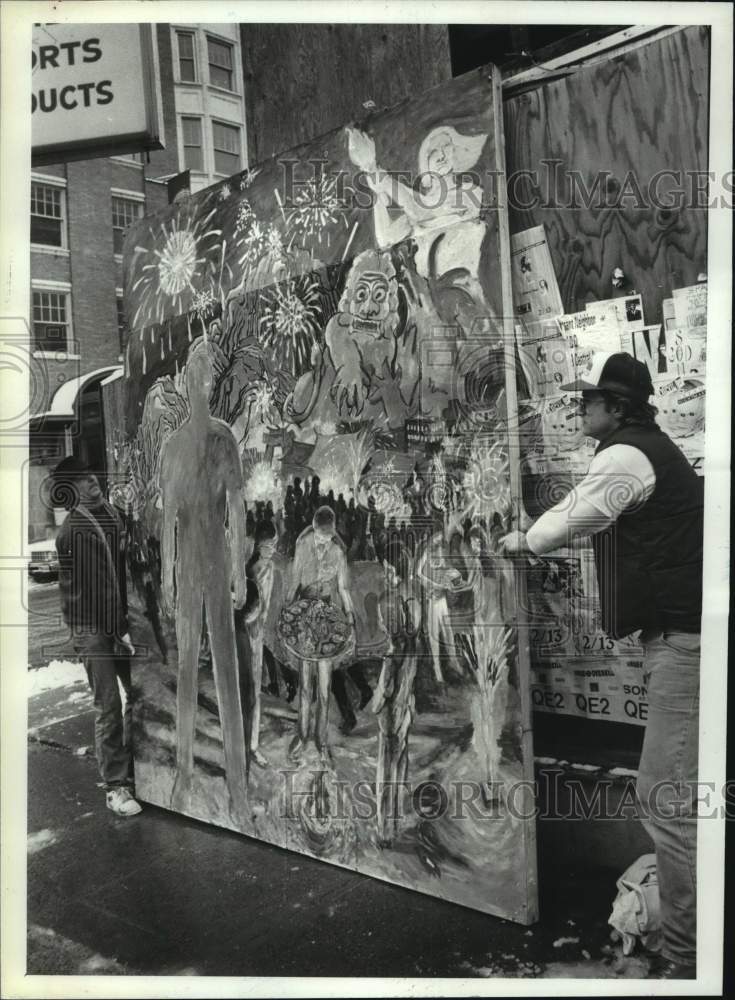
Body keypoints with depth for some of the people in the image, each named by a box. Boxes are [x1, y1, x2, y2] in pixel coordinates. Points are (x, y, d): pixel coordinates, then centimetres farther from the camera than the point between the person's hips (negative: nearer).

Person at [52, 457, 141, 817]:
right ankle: (115, 788, 7)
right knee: (109, 708, -3)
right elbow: (90, 589, -14)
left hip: (122, 621, 6)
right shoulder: (72, 531, -11)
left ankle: (133, 774, 24)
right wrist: (121, 629, -16)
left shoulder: (113, 514, 9)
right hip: (92, 627, -6)